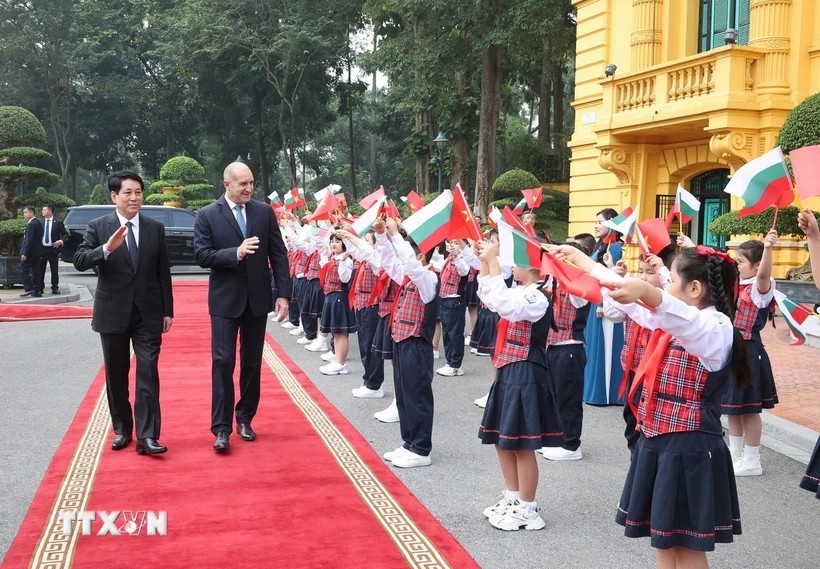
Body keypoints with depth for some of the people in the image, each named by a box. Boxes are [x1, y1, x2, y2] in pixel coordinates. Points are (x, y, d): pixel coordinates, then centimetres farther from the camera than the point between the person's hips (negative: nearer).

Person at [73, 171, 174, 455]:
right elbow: (79, 261, -11)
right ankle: (122, 430, 24)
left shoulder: (156, 228, 4)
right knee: (116, 375, 10)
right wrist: (107, 248, -29)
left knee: (148, 374, -7)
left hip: (148, 313, 0)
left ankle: (147, 436, -7)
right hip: (113, 312, 0)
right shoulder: (98, 226, -1)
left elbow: (163, 272, 6)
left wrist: (168, 310, 5)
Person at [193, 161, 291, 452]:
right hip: (226, 299, -2)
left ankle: (245, 418, 24)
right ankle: (221, 427, 0)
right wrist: (236, 253, -24)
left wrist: (283, 294, -4)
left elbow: (278, 254, 2)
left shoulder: (265, 212, 2)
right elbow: (202, 256, -10)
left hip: (257, 298, 3)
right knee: (223, 362, -4)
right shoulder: (207, 215, -3)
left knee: (252, 362, 10)